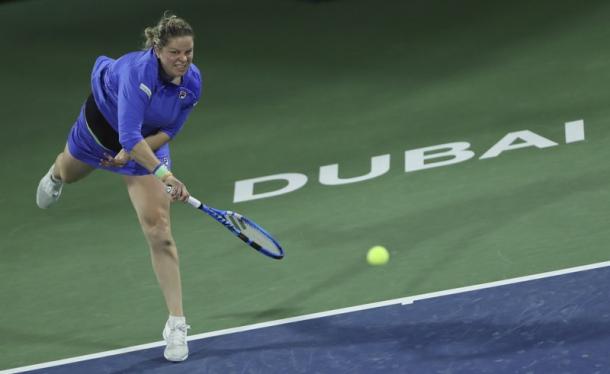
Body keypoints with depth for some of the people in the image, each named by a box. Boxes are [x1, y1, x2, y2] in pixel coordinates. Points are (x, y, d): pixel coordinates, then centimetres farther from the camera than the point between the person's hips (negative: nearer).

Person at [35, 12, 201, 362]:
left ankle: (177, 324, -8)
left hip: (147, 143, 2)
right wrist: (162, 172, -61)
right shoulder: (138, 71, -42)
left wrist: (133, 150, -25)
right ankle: (55, 175, 78)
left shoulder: (192, 82, -25)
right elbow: (128, 134, -50)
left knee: (159, 232, -12)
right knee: (70, 171, 35)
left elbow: (169, 131, -11)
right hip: (103, 119, -2)